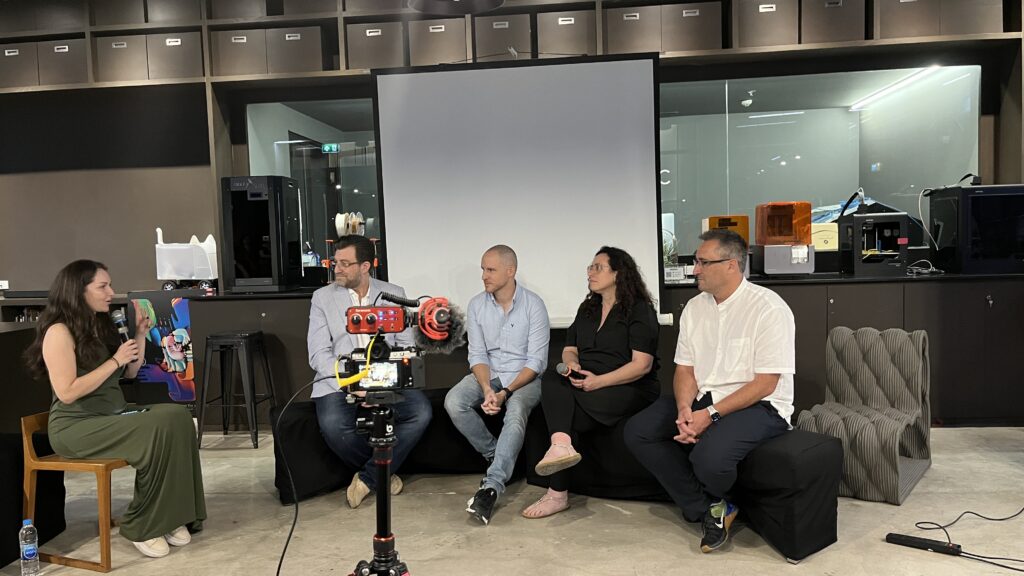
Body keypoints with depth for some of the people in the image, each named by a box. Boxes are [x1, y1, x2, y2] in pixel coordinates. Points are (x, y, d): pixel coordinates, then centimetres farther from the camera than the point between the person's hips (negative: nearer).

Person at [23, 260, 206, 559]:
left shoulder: (100, 325, 13)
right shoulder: (59, 332, -12)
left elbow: (130, 373, 20)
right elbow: (67, 393, -21)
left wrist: (140, 335, 8)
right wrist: (115, 360, -17)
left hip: (112, 415, 8)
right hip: (75, 426, -8)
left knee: (177, 416, -19)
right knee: (159, 430, -28)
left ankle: (170, 517, -15)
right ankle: (141, 526, -14)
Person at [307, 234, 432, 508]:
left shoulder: (394, 294, 9)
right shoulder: (322, 297, 6)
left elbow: (406, 345, 6)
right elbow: (318, 354, -1)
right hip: (339, 381, -1)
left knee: (421, 412, -26)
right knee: (333, 425, -32)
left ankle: (367, 477, -8)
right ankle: (383, 472, -2)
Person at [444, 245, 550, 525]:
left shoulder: (533, 305, -9)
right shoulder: (477, 305, 1)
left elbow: (537, 361, -11)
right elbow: (477, 355, -2)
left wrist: (506, 392, -22)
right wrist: (488, 389, -20)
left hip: (524, 377, -3)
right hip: (486, 375, 4)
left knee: (516, 411, -35)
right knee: (454, 402, -25)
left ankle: (492, 486, -39)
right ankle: (495, 455, -5)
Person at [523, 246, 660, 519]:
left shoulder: (640, 310, -3)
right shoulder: (587, 309, 20)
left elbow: (642, 364, -12)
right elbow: (569, 349, 20)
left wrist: (599, 381, -21)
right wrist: (572, 363, -5)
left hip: (629, 389, -6)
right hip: (586, 385, 6)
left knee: (564, 410, -28)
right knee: (551, 382, -27)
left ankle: (558, 494, -26)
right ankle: (561, 445, -43)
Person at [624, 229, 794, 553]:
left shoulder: (768, 308, -14)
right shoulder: (694, 307, 7)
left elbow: (765, 383, -17)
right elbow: (685, 369, 7)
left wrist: (711, 414, -23)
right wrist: (685, 408, -14)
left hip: (758, 405, -7)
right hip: (703, 399, 7)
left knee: (709, 456, -34)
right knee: (638, 432, -10)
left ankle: (710, 504, 6)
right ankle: (710, 509, -6)